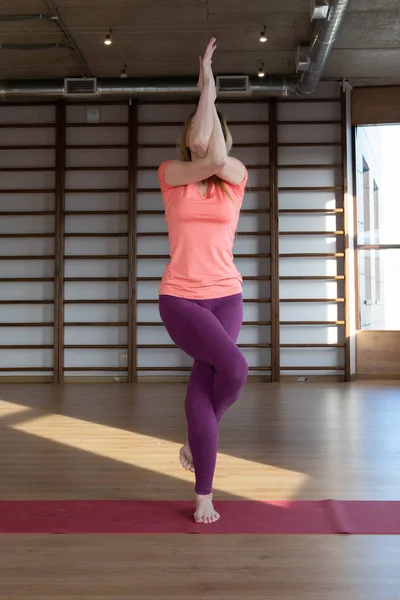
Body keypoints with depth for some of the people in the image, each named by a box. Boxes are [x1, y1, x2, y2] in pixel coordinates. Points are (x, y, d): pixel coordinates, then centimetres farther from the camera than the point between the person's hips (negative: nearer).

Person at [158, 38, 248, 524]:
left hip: (226, 296, 2)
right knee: (234, 368, -22)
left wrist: (210, 87, -9)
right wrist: (205, 89, -11)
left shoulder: (237, 176, 7)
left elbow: (218, 157, -16)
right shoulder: (170, 174, 4)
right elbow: (205, 158, -16)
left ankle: (203, 497, 16)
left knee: (200, 393, -6)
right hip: (179, 297, -1)